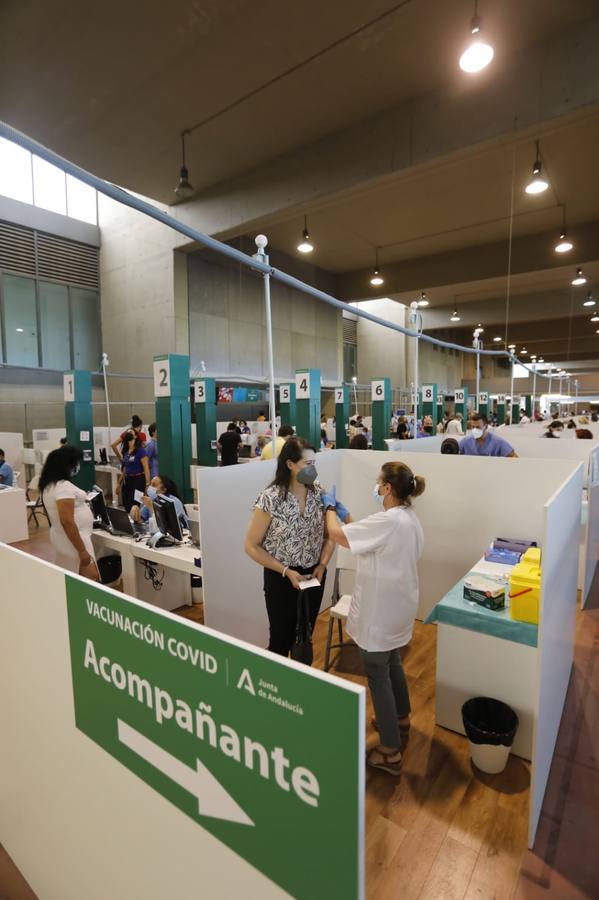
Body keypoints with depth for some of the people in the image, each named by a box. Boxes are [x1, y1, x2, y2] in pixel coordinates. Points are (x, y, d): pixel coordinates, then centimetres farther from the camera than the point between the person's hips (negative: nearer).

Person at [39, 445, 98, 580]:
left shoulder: (48, 484, 8)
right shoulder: (64, 486, -22)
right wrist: (82, 551, -24)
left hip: (61, 539, 10)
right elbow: (67, 521, -27)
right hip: (73, 542, -10)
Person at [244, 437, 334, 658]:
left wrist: (323, 564, -9)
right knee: (281, 640, 14)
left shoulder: (319, 493, -6)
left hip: (314, 576, 4)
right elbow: (251, 546, -13)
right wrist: (286, 571, -17)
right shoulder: (271, 499, -20)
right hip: (281, 579, -4)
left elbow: (329, 535, 6)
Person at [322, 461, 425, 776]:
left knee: (378, 676, 6)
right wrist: (346, 515, 7)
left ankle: (390, 753, 21)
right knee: (393, 663, 28)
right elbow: (370, 538, 8)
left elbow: (336, 534, -24)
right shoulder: (408, 517, 1)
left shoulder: (389, 521, -30)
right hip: (397, 607, 10)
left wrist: (330, 508, -5)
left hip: (381, 611, -10)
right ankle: (400, 720, 49)